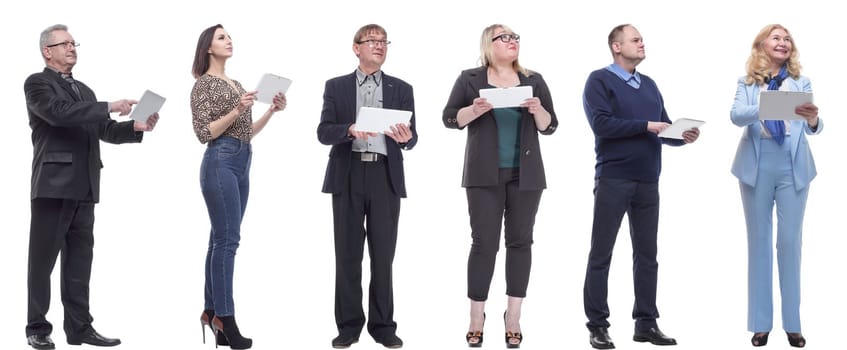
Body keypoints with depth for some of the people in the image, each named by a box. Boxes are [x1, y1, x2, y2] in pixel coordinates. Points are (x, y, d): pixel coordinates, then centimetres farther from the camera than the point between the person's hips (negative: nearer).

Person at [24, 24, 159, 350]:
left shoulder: (84, 90, 21)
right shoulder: (37, 83, -1)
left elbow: (104, 130, 15)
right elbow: (59, 113, -19)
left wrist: (137, 127, -4)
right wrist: (109, 107, -20)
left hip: (83, 188, 7)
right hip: (53, 184, -7)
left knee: (79, 260, 8)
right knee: (43, 260, 0)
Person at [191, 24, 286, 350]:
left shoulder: (235, 83, 19)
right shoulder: (203, 84, -5)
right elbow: (204, 133, -12)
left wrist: (271, 110, 9)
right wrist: (237, 110, -20)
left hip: (242, 162, 8)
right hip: (220, 162, -8)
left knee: (221, 239, 8)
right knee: (227, 239, -12)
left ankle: (212, 312, 11)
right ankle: (225, 319, -11)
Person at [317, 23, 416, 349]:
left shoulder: (401, 89, 10)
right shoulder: (336, 86, 8)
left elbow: (411, 138, 3)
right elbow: (324, 132, -1)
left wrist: (405, 137, -21)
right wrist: (350, 130, -20)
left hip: (385, 176, 1)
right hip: (348, 175, -1)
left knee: (383, 254, 3)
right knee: (347, 253, 2)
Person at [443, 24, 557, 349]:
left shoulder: (534, 80, 9)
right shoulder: (470, 79, 3)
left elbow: (549, 127, 8)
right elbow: (450, 118, 0)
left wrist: (538, 110, -13)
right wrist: (475, 110, -18)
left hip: (525, 175, 2)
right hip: (484, 175, -2)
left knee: (520, 241, 2)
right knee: (484, 242, -3)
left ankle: (513, 317, 8)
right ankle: (476, 318, 3)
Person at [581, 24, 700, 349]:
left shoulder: (649, 85, 17)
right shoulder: (599, 80, -3)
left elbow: (663, 128, 14)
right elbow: (602, 124, -16)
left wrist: (683, 135, -7)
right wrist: (646, 126, -16)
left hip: (647, 181, 6)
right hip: (613, 179, -6)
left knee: (647, 254, 9)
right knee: (601, 254, 0)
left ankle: (646, 323, 15)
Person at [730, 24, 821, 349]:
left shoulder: (801, 83, 7)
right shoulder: (747, 82, 5)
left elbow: (813, 127, -4)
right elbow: (736, 115, -12)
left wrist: (813, 119, -28)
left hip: (792, 166, 0)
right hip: (757, 166, 0)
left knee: (790, 242, 2)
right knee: (759, 241, 5)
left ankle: (792, 323, 7)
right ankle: (761, 323, 10)